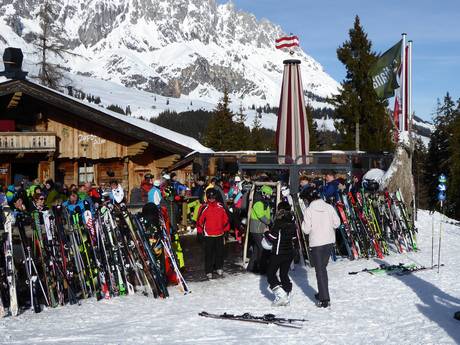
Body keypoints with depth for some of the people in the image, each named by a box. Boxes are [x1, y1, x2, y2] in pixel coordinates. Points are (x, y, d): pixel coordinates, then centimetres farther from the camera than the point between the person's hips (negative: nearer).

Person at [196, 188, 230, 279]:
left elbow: (225, 219, 12)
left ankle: (219, 268, 29)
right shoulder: (204, 208, -6)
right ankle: (209, 271, 8)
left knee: (220, 252, 12)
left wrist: (226, 230, 12)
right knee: (209, 253, 1)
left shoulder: (220, 207, 4)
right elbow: (200, 221, -4)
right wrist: (199, 232, -4)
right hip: (208, 235, -3)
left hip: (219, 234, 3)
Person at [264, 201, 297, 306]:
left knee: (270, 274, 3)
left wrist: (266, 232, 2)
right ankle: (287, 297, 14)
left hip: (278, 253, -7)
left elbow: (272, 238, -16)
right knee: (284, 274, 17)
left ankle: (280, 294, -12)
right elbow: (294, 238, 12)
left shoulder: (278, 222, -17)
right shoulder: (292, 223, 5)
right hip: (290, 253, 7)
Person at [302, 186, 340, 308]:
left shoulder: (309, 210, -12)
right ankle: (323, 293, 30)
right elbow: (337, 223, 1)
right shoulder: (329, 207, -1)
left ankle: (324, 299, -5)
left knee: (320, 270, 0)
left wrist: (303, 223, 8)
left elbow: (306, 229, -11)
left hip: (316, 243, -4)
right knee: (323, 267, 21)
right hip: (329, 241, 4)